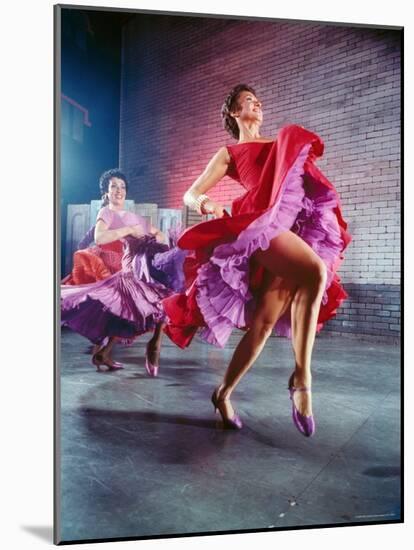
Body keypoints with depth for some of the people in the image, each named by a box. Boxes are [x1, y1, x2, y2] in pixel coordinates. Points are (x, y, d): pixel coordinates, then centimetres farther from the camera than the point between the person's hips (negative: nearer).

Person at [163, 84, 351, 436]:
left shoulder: (281, 142, 35)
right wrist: (202, 202, -11)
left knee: (265, 320, -7)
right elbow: (190, 194, 12)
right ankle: (301, 377, -24)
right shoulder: (229, 153, 22)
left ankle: (223, 394, 7)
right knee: (315, 272, -34)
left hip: (299, 227, 5)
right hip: (264, 222, -5)